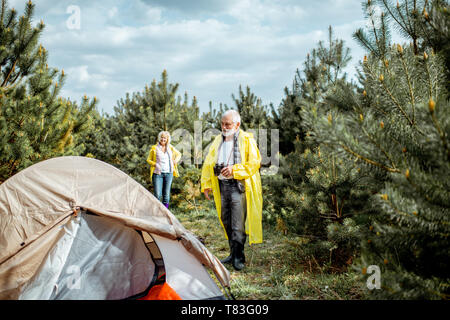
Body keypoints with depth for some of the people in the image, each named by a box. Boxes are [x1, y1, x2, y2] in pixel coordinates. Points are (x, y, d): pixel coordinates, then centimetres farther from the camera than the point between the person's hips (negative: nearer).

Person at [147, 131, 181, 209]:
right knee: (157, 194, -10)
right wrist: (155, 164, -15)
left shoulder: (170, 148, 7)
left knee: (166, 194, 5)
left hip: (168, 173, 3)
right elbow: (148, 160, 4)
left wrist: (176, 160, 1)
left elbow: (179, 154, 22)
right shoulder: (154, 148, -1)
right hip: (158, 173, -3)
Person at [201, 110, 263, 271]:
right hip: (222, 186, 6)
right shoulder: (218, 141, 13)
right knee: (226, 222, 12)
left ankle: (238, 257, 3)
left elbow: (255, 163, -10)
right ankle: (233, 254, 24)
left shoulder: (247, 140, -4)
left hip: (238, 186, -6)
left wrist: (234, 170, -19)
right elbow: (208, 164, 17)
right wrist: (206, 185, 9)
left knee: (238, 225, -7)